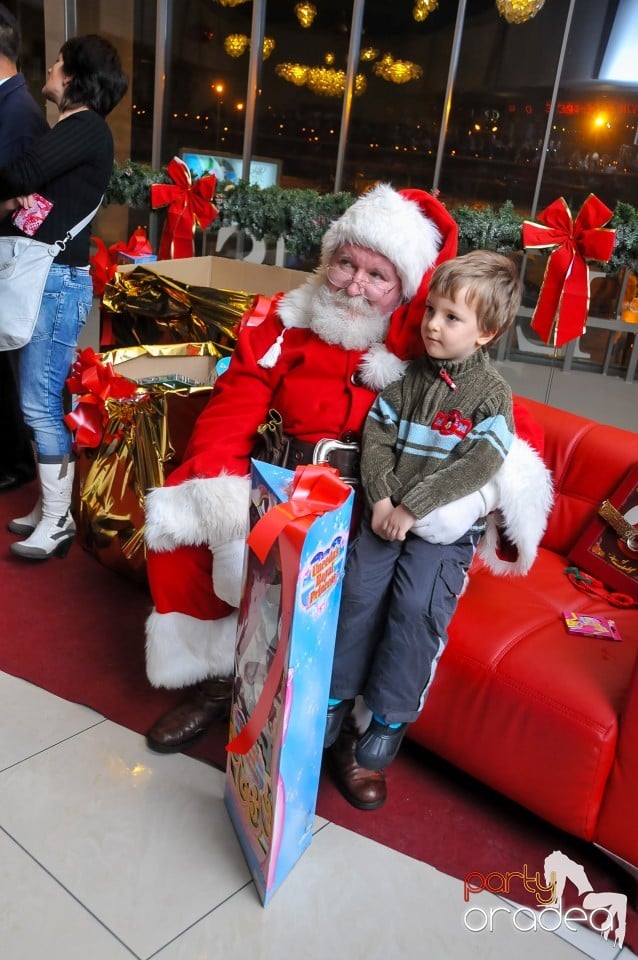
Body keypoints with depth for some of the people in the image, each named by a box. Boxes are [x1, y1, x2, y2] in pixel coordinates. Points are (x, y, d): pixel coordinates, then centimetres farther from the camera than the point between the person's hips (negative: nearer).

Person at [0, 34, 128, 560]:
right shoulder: (72, 130, 20)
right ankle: (48, 507, 22)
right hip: (43, 277, 9)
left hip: (60, 281, -9)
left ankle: (58, 522, 4)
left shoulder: (86, 127, -10)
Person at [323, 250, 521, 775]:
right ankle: (338, 694, 6)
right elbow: (377, 435, 4)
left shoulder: (492, 392, -7)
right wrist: (381, 498, -11)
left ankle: (391, 716, 0)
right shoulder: (409, 373, 6)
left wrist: (414, 507, -21)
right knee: (359, 588, -11)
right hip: (390, 512, 4)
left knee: (417, 605, -18)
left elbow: (478, 465, -17)